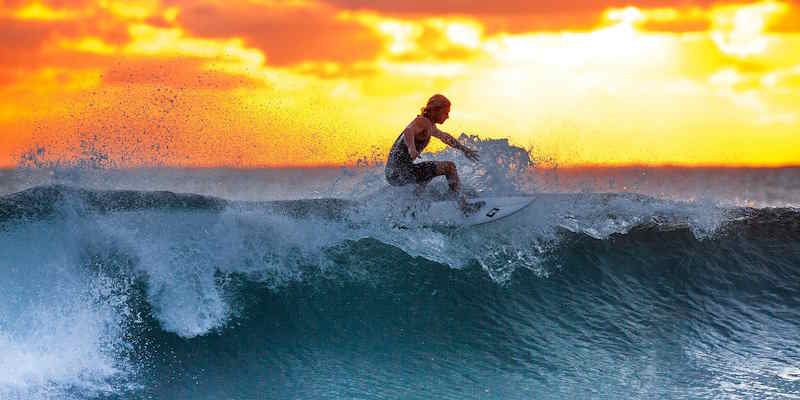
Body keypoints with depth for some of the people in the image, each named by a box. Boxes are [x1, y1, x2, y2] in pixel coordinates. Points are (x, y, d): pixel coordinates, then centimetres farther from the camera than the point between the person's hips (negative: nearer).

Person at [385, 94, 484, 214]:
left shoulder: (429, 125, 18)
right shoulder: (423, 122, -12)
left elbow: (444, 137, 36)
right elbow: (408, 131, -34)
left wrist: (464, 149, 42)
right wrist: (411, 148, -53)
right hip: (401, 172, -10)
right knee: (449, 167, -9)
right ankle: (463, 206, -11)